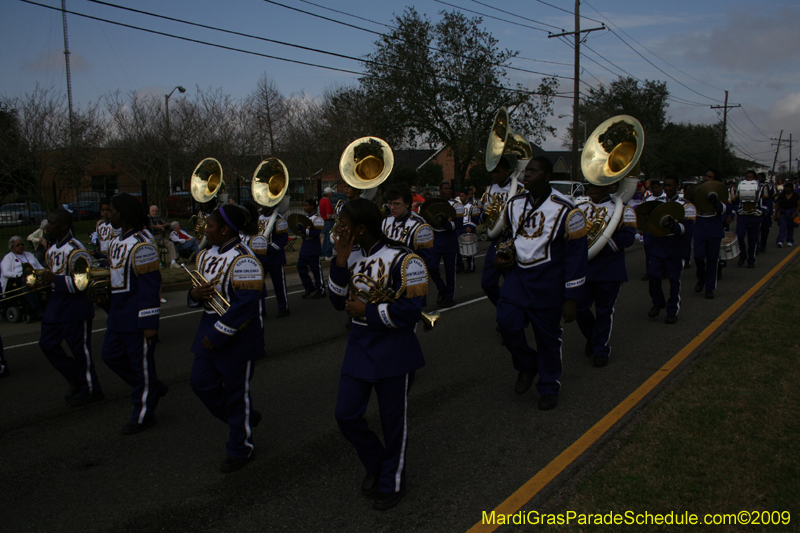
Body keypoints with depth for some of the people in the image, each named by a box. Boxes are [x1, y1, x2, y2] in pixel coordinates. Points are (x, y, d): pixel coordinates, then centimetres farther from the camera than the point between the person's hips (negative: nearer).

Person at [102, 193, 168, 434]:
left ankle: (143, 415, 18)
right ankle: (154, 388, 32)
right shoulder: (115, 243, 11)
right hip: (118, 316, 10)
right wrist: (105, 298, 10)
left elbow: (150, 287, -21)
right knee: (111, 355, 18)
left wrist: (150, 323, -21)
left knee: (141, 364, 3)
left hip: (137, 318, -10)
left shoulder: (141, 246, -20)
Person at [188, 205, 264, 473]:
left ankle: (240, 450, 24)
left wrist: (218, 334, -22)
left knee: (236, 393, 4)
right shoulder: (206, 255, 9)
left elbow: (246, 305, -25)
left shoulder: (243, 260, -20)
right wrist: (195, 294, -8)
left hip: (237, 337, -9)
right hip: (210, 330, 9)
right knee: (202, 383, 12)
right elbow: (198, 290, 17)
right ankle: (245, 418, 36)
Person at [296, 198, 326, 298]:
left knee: (316, 269, -1)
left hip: (313, 249, -9)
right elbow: (301, 231, 21)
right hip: (304, 248, 9)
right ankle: (310, 288, 20)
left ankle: (321, 291, 9)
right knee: (301, 267, 9)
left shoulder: (317, 219, -13)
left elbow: (316, 232, -24)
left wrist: (303, 230, -25)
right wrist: (299, 228, -1)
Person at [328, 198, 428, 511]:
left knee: (393, 420, 9)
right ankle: (376, 465, 35)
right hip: (359, 348, 6)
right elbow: (339, 302, 3)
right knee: (346, 415, 8)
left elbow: (411, 310, -20)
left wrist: (366, 311, -19)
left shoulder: (403, 260, -17)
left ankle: (392, 483, 31)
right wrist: (341, 262, -9)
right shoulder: (352, 256, 4)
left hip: (394, 352, -6)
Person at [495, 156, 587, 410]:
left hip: (548, 282, -4)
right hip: (518, 274, 4)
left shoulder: (565, 211, -14)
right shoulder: (514, 204, 2)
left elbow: (576, 255, -11)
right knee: (507, 321, -10)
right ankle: (527, 366, 19)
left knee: (548, 336, 6)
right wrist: (503, 255, -1)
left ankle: (549, 387, 27)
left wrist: (572, 298, -12)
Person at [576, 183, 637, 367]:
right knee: (579, 307, 2)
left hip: (610, 271, -3)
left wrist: (599, 248, -22)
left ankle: (601, 349, 20)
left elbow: (627, 237, -12)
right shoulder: (580, 208, 12)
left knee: (604, 311, 5)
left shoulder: (623, 209, 0)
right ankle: (592, 338, 30)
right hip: (583, 269, 3)